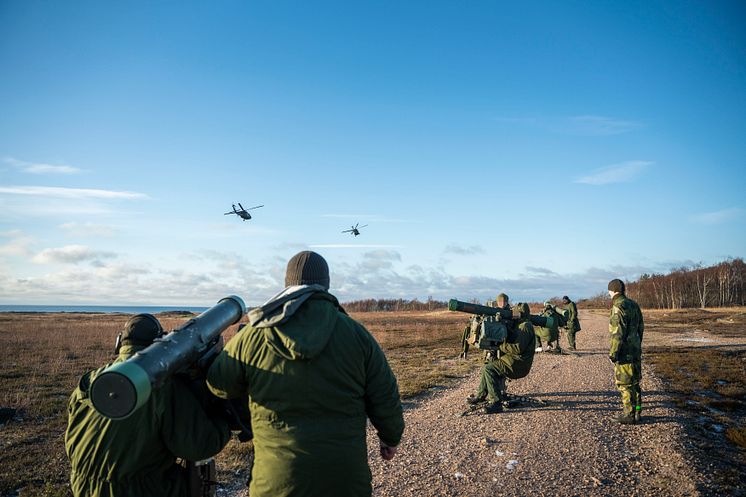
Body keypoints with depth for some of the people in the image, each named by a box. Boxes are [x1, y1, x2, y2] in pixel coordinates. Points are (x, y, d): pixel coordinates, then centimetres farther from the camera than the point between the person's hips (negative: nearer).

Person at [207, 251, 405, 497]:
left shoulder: (251, 337, -7)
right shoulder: (356, 333, -6)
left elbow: (219, 385, 8)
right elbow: (385, 400, -1)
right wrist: (391, 437, 18)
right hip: (346, 477, 1)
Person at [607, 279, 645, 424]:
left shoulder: (618, 307, -18)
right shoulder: (633, 304, 10)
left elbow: (618, 333, -22)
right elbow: (640, 327, 17)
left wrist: (613, 353, -17)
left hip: (625, 352, -9)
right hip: (635, 349, 9)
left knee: (625, 383, -1)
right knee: (634, 382, 17)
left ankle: (629, 414, 5)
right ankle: (636, 412, 25)